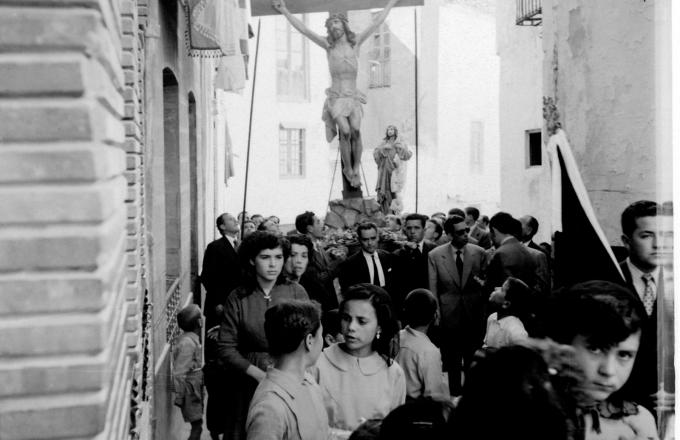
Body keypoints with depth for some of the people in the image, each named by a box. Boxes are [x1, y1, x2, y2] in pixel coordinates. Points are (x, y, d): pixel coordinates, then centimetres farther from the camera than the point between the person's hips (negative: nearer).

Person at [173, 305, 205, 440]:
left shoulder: (192, 339, 9)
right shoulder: (188, 342, -20)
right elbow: (179, 374, -20)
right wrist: (179, 397, -16)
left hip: (195, 392, 9)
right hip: (190, 393, -9)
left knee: (197, 426, 13)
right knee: (197, 426, -6)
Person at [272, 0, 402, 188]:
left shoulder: (356, 42, 5)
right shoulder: (329, 45, 2)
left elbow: (376, 22, 11)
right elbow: (303, 29, 1)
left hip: (353, 97, 1)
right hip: (336, 98, -1)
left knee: (356, 130, -23)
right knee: (345, 131, -23)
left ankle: (357, 169, -12)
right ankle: (348, 169, -9)